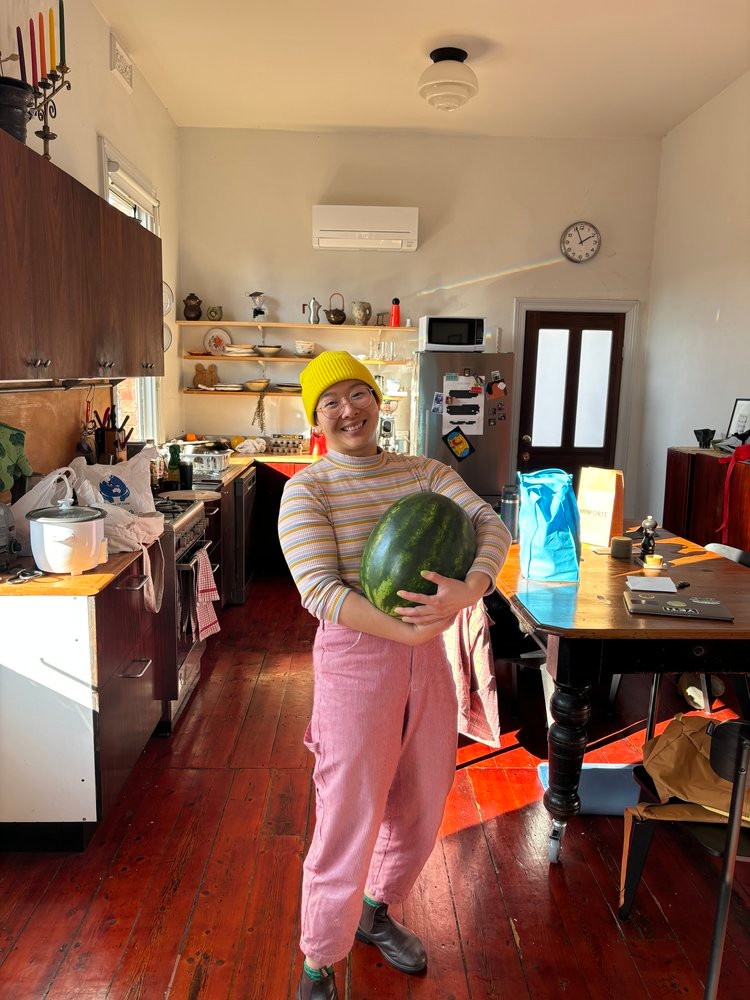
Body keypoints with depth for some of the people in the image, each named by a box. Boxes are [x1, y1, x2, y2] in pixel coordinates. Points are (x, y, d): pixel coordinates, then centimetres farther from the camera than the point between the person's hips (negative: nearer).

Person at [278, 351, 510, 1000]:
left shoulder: (425, 473, 4)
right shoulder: (306, 490, -9)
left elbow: (490, 523, -10)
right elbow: (320, 591, -19)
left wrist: (467, 590, -30)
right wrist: (404, 630, -30)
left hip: (428, 659, 5)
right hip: (354, 660, -5)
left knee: (421, 808, 20)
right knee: (349, 823, 4)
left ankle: (376, 913, 49)